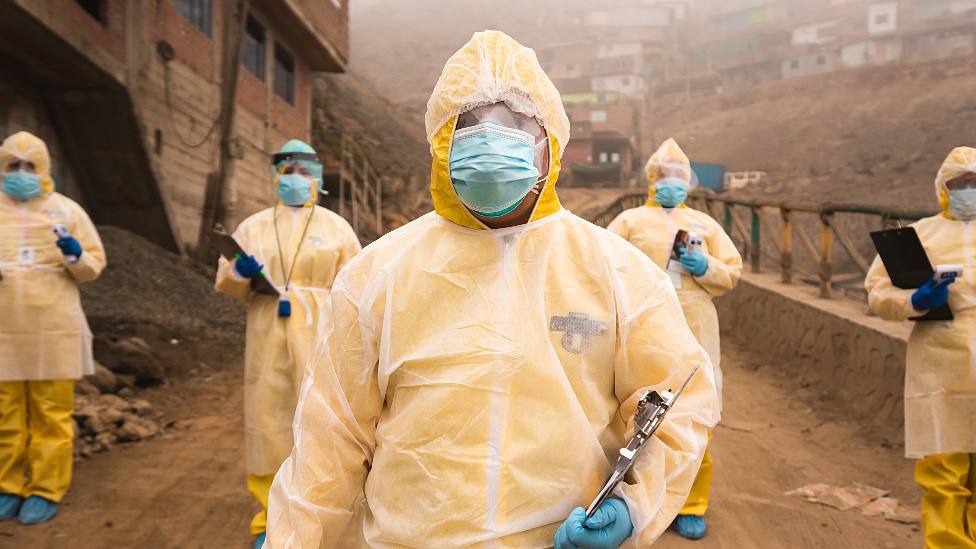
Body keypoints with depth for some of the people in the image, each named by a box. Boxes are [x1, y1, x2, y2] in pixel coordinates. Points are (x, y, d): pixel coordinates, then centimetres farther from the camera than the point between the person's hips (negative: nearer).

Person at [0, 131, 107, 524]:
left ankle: (47, 490, 15)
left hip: (54, 332, -1)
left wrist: (75, 255, -16)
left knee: (51, 415, 4)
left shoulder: (66, 210, 5)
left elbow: (94, 266, 5)